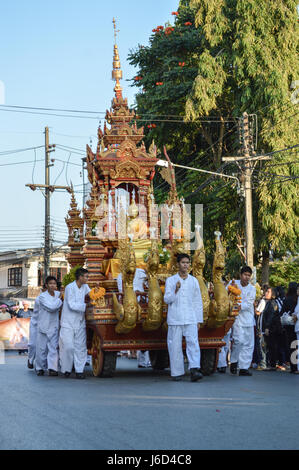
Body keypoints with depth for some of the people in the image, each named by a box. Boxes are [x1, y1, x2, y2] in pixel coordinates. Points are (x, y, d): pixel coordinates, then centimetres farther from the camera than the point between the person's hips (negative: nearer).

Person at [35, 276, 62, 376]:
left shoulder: (58, 294, 6)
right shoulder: (42, 296, -10)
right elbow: (51, 307, -21)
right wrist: (60, 300, -12)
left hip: (54, 326, 3)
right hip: (43, 326, -3)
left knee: (53, 347, -6)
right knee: (42, 348, 2)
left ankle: (53, 368, -10)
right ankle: (40, 368, 15)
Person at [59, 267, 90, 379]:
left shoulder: (85, 287, 7)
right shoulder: (70, 287, -13)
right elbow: (72, 305, -17)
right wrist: (86, 306, -19)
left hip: (80, 322, 5)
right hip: (68, 322, -5)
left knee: (80, 347, 0)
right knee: (68, 347, -6)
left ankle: (79, 370, 3)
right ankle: (66, 369, 9)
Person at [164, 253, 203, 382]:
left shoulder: (194, 281, 10)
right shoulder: (170, 280, 5)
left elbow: (198, 302, 12)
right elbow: (167, 299, -2)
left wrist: (199, 320, 9)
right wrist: (176, 290, -19)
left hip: (190, 319, 1)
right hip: (175, 319, -1)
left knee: (193, 343, -14)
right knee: (175, 346, 1)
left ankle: (194, 371, -23)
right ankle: (177, 373, 9)